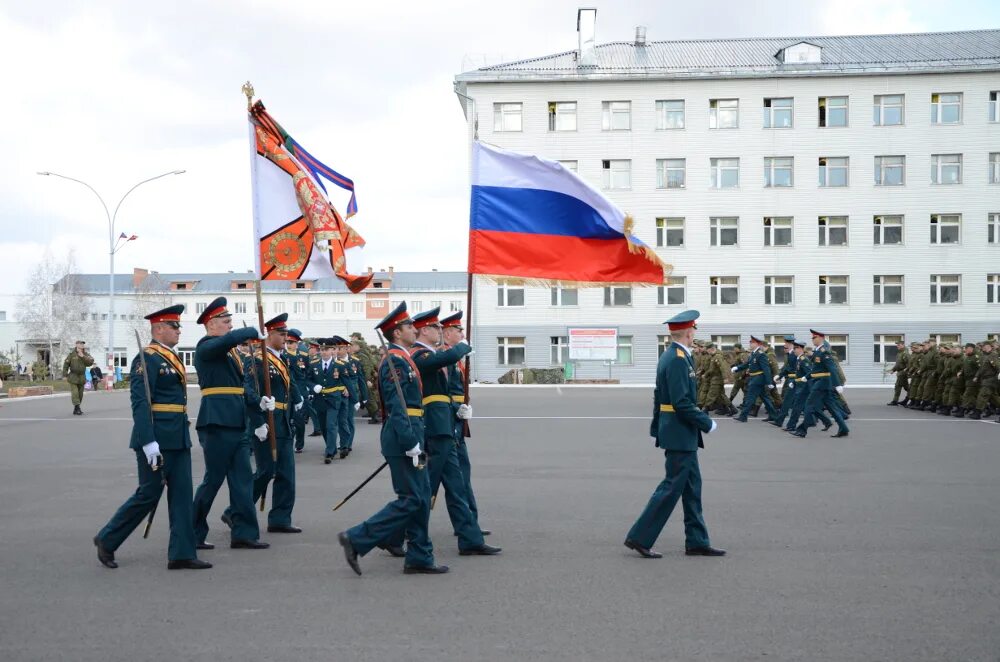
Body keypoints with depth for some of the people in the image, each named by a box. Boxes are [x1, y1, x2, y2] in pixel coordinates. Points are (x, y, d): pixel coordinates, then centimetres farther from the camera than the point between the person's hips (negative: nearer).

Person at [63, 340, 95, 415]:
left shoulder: (85, 355, 3)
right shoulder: (71, 354, -6)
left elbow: (91, 362, -13)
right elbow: (66, 365, -4)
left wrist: (83, 357, -22)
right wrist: (65, 375, -10)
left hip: (82, 377, 4)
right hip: (73, 377, -4)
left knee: (80, 394, 7)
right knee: (75, 393, -13)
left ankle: (76, 410, 16)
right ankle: (77, 409, -16)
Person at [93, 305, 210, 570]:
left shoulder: (172, 358, 16)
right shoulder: (147, 358, -12)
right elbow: (140, 403, -19)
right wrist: (148, 442, -25)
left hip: (178, 438, 9)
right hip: (156, 439, -9)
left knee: (181, 493, 5)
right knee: (148, 494, 0)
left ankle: (182, 554, 7)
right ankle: (107, 540, 17)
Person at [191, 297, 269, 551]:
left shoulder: (229, 351, 18)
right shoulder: (206, 347, -9)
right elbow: (231, 338, -29)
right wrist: (255, 332, -16)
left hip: (236, 424, 9)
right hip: (217, 422, -9)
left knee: (242, 479, 7)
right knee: (213, 480, -1)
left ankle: (243, 533, 10)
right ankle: (192, 534, 11)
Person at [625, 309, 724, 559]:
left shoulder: (669, 355, 11)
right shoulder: (679, 360, -20)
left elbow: (659, 396, 17)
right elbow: (682, 403, -24)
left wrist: (656, 428, 22)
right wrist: (707, 423, -15)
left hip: (682, 434, 10)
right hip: (680, 434, -10)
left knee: (692, 485, 13)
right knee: (673, 486, -4)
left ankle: (697, 542, 17)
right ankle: (640, 537, 1)